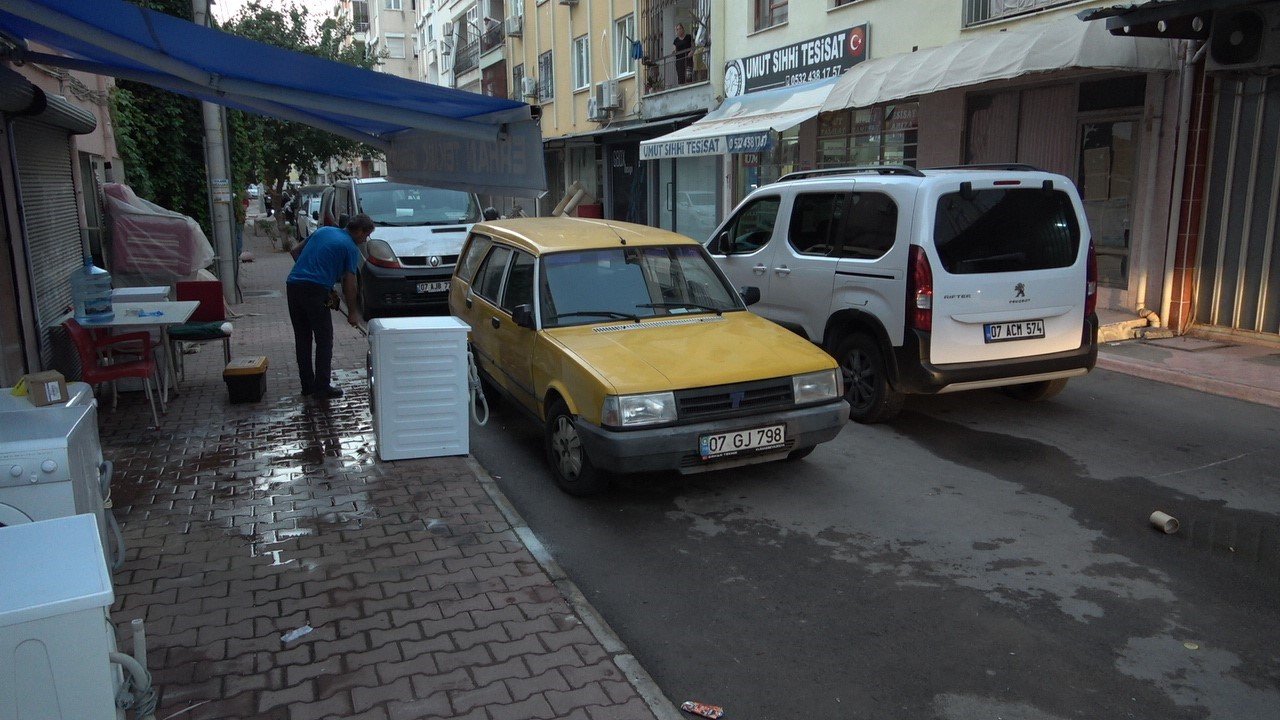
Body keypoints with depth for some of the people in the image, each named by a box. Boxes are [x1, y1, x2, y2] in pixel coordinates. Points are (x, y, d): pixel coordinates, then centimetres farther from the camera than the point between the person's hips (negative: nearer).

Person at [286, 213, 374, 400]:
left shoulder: (323, 230, 19)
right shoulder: (351, 248, 2)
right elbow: (349, 282, 0)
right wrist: (352, 312, 8)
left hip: (292, 285, 7)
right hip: (316, 290, -7)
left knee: (302, 339, 13)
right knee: (324, 340, 3)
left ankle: (307, 385, 19)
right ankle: (322, 388, 2)